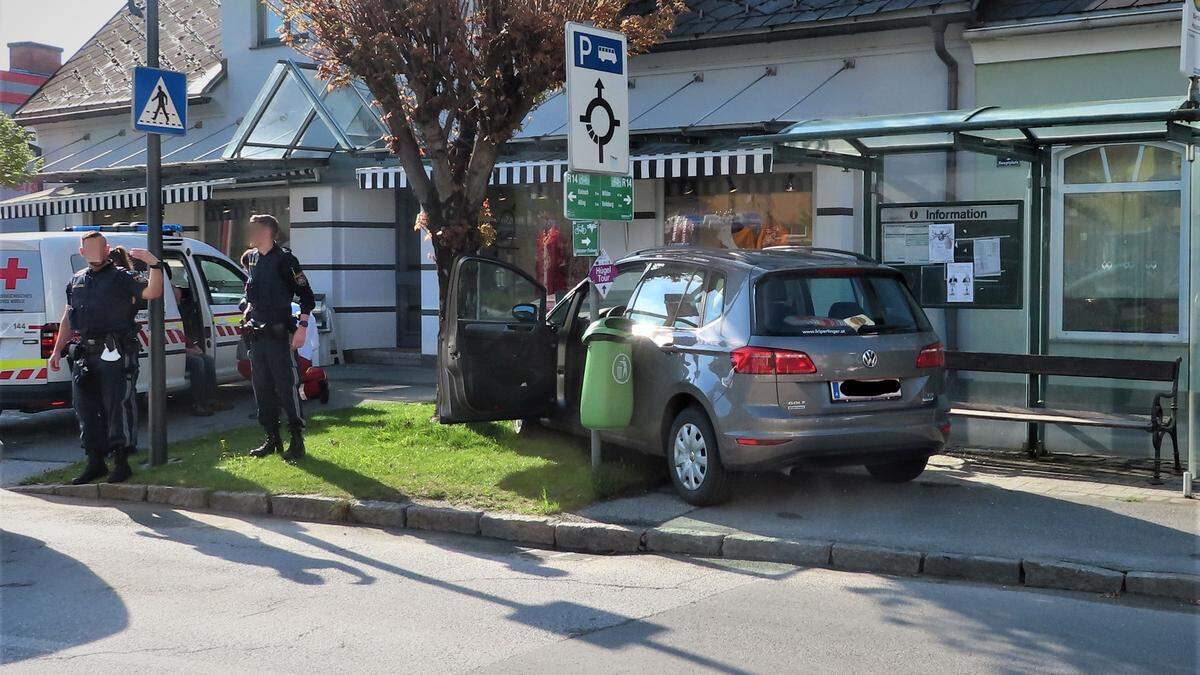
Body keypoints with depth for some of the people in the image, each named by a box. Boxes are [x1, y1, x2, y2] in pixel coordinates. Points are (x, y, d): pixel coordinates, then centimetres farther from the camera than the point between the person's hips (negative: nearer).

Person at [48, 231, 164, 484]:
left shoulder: (121, 277, 0)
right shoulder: (76, 281, 18)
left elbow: (153, 292, -15)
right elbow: (67, 319, 24)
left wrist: (154, 264, -27)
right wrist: (57, 350, 20)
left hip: (115, 355, -6)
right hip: (84, 355, 7)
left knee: (118, 407, -5)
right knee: (86, 409, 11)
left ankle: (121, 463, 1)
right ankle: (95, 463, 21)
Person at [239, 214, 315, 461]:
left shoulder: (284, 259, -10)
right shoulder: (249, 258, 11)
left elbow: (307, 296, -11)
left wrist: (302, 327, -17)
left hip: (279, 335, -7)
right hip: (255, 334, 7)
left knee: (287, 386, -6)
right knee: (262, 388, 9)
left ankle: (297, 440, -1)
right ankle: (272, 439, 18)